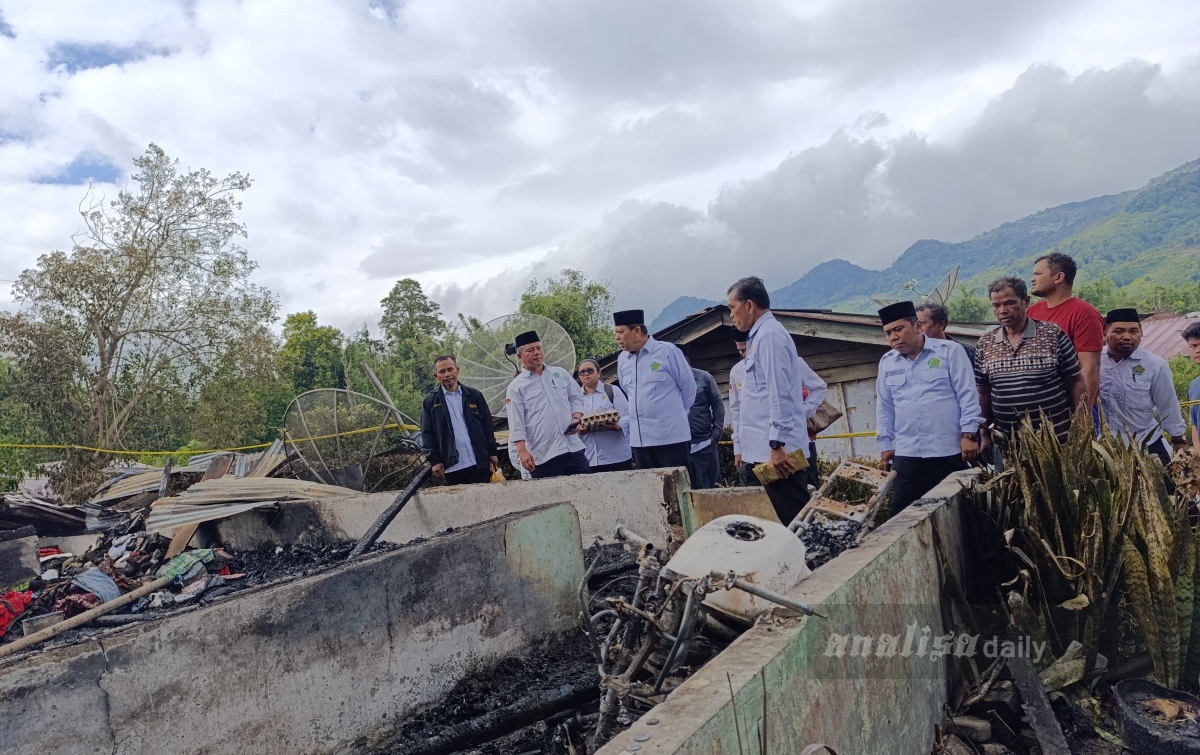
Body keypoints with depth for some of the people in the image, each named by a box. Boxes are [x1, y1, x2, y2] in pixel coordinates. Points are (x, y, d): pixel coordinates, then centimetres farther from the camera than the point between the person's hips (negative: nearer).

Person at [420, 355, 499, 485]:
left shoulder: (474, 395, 9)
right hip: (452, 466, -1)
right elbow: (427, 434, 1)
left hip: (480, 463, 1)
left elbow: (487, 426, 10)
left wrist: (493, 453, 6)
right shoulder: (430, 401, 4)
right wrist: (434, 460, -6)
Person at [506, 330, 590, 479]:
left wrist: (576, 418, -1)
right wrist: (522, 451, -13)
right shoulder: (516, 387, 0)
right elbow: (516, 423, -5)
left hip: (574, 449, 4)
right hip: (543, 457, -4)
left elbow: (576, 397, 17)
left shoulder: (561, 373, 12)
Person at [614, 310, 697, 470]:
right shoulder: (622, 359, 10)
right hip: (639, 440, 5)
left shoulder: (668, 351, -7)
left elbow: (688, 389, 1)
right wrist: (625, 423, 11)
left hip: (671, 438, -5)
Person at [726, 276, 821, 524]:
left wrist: (777, 444, -20)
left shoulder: (769, 334, -9)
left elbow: (779, 393, -17)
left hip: (775, 450, -10)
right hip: (764, 450, 10)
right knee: (781, 521, 10)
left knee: (793, 521, -7)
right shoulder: (761, 336, 20)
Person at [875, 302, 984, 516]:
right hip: (906, 454, 3)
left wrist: (969, 435, -10)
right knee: (901, 514, 1)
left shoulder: (950, 351, -2)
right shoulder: (887, 362, 10)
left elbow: (968, 395, -4)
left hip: (949, 451, -3)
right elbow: (884, 407, 14)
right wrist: (886, 445, 13)